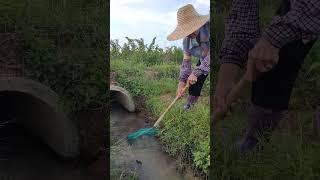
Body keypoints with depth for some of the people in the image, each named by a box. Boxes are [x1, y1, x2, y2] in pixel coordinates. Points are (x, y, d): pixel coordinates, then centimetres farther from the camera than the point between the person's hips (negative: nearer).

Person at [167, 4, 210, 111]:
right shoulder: (187, 40, -18)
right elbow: (186, 61, -12)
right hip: (203, 61, 5)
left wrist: (196, 72, -43)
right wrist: (182, 80, -24)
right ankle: (188, 107, 21)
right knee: (194, 84, 3)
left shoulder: (208, 26, -36)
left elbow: (209, 57, -40)